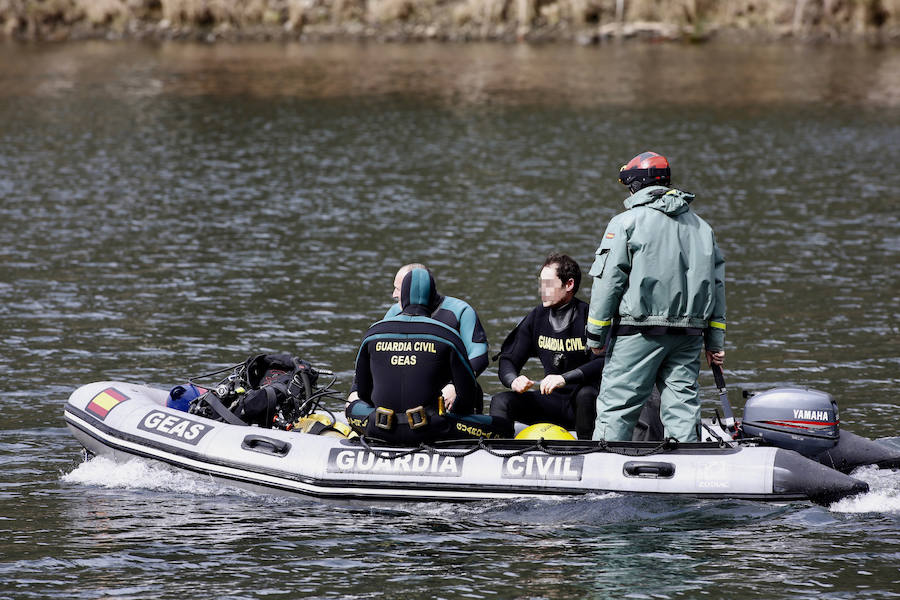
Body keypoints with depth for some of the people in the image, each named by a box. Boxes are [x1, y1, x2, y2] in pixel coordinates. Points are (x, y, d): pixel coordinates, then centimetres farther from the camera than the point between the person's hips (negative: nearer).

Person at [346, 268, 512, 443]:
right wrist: (454, 407, 22)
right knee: (504, 427, 4)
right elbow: (468, 393, -1)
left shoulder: (373, 333, 4)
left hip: (380, 430, 3)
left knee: (352, 406, 36)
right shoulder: (447, 336, -4)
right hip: (429, 431, -3)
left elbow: (362, 391, 14)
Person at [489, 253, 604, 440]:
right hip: (553, 402, 5)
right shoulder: (537, 318, 4)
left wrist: (565, 379, -36)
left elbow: (603, 363, -25)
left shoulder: (588, 316, -13)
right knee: (500, 402, -14)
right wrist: (514, 381, -16)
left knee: (586, 394, -37)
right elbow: (508, 361, 8)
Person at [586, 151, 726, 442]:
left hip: (639, 332, -5)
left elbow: (608, 280, -7)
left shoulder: (626, 222, -3)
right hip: (689, 335, 5)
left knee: (616, 406, -3)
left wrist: (595, 334, -1)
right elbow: (716, 283, 15)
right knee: (683, 405, 7)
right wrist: (715, 342, 17)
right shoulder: (702, 227, 15)